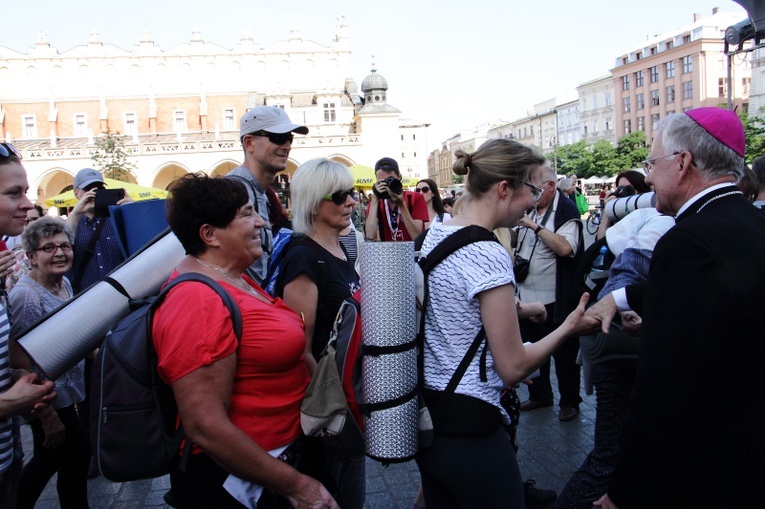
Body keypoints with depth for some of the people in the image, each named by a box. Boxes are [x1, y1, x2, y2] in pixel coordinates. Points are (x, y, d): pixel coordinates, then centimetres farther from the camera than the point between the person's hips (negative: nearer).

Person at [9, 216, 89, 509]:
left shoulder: (64, 283, 3)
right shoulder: (26, 296, -23)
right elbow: (22, 363, -24)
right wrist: (48, 416, -22)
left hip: (68, 394, 8)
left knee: (48, 458, 21)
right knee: (76, 458, 7)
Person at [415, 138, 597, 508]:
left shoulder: (432, 236, 3)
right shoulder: (488, 256, -21)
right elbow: (513, 368, -17)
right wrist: (569, 326, -6)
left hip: (425, 413, 8)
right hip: (469, 427, -8)